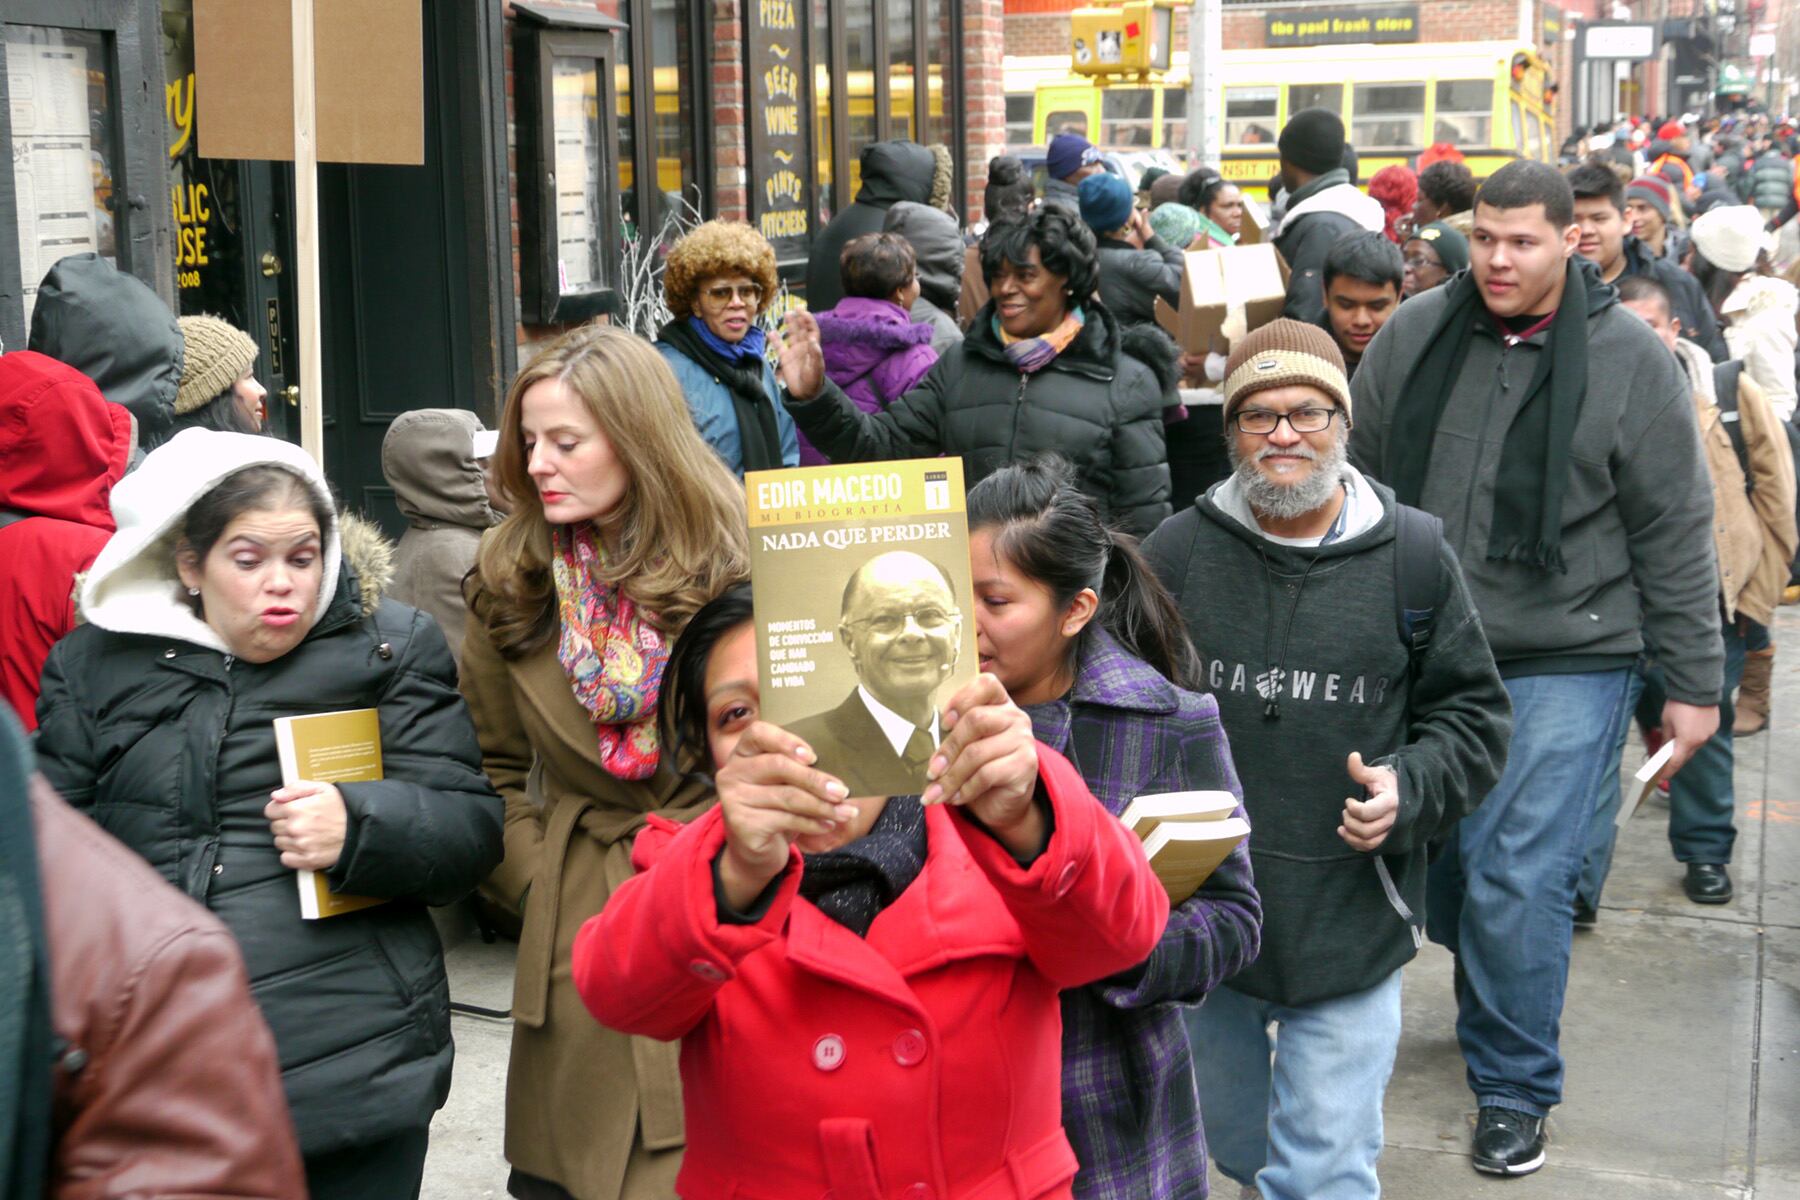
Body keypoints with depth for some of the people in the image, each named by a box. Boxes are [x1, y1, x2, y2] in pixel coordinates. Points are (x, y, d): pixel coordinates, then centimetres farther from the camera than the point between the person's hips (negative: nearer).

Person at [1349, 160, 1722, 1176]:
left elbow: (1675, 535, -2)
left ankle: (1514, 1088, 12)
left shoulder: (1632, 361, -6)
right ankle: (1496, 1001, 41)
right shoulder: (1415, 335, 2)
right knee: (1431, 853, 14)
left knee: (1520, 879, -6)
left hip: (1562, 663, -4)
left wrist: (1695, 682, -1)